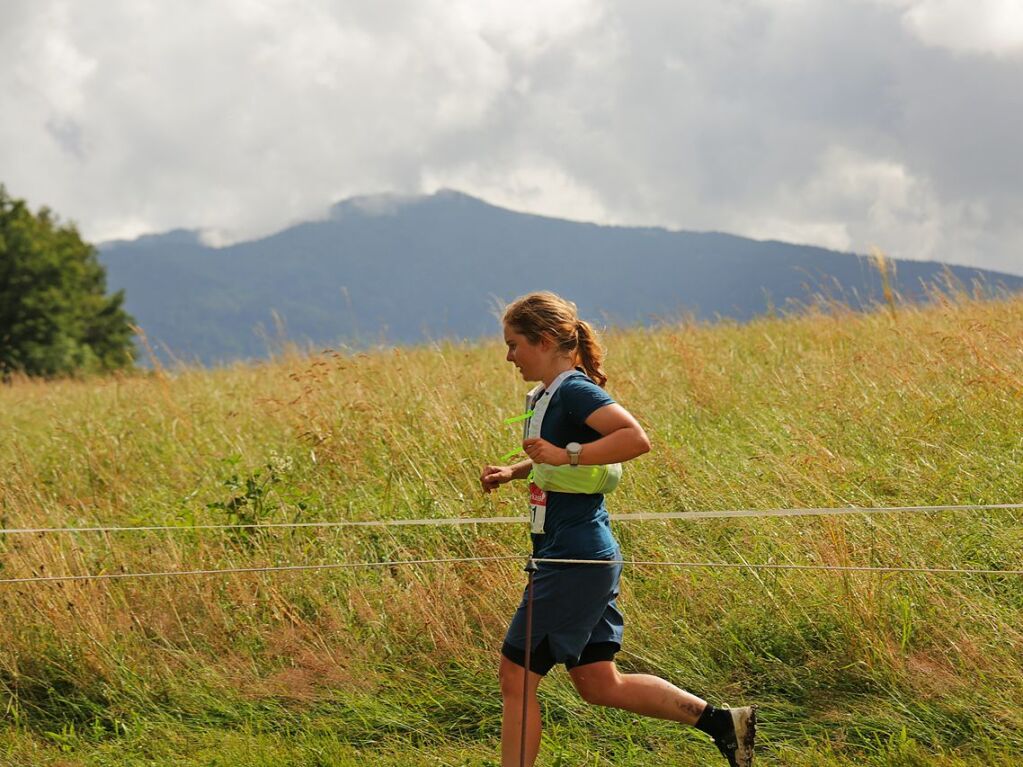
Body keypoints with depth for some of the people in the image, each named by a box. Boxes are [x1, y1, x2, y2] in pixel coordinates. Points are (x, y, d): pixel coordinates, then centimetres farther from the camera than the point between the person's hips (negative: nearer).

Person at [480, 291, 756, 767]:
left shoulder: (575, 391, -15)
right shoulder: (543, 397, 14)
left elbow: (636, 438, -29)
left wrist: (567, 454, -32)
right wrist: (514, 473, 16)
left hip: (576, 562, -10)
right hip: (581, 561, 10)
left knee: (517, 675, -3)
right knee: (598, 684, 14)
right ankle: (721, 722, 17)